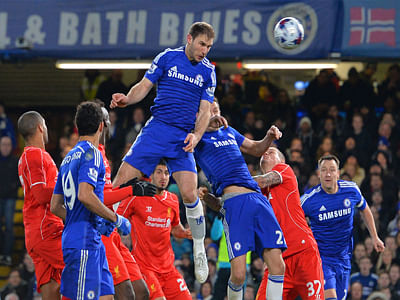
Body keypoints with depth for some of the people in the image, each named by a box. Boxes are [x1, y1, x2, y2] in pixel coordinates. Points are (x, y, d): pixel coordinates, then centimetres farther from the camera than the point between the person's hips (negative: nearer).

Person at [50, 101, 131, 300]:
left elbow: (56, 206, 19)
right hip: (84, 241, -9)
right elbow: (85, 195, -22)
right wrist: (117, 220, -12)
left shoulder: (69, 158, 19)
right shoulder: (91, 153, -8)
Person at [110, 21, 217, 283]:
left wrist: (196, 135, -12)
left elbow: (205, 111, 6)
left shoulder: (208, 72, 7)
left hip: (184, 137, 0)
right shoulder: (167, 58, 4)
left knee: (190, 194, -13)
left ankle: (199, 249, 5)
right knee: (122, 182, -10)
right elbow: (144, 86, 6)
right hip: (156, 130, 0)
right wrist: (127, 99, -14)